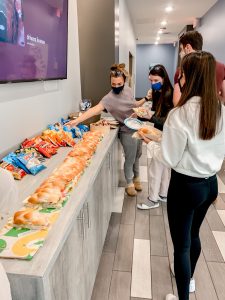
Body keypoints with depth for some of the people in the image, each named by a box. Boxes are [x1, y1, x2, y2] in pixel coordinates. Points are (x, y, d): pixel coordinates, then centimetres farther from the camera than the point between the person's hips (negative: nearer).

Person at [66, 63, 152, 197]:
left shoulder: (128, 89, -2)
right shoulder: (109, 98, -23)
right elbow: (95, 109, -38)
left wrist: (146, 99, 1)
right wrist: (77, 120, -50)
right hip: (128, 132, -6)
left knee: (137, 155, 21)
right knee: (130, 159, 6)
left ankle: (136, 178, 44)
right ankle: (129, 184, 30)